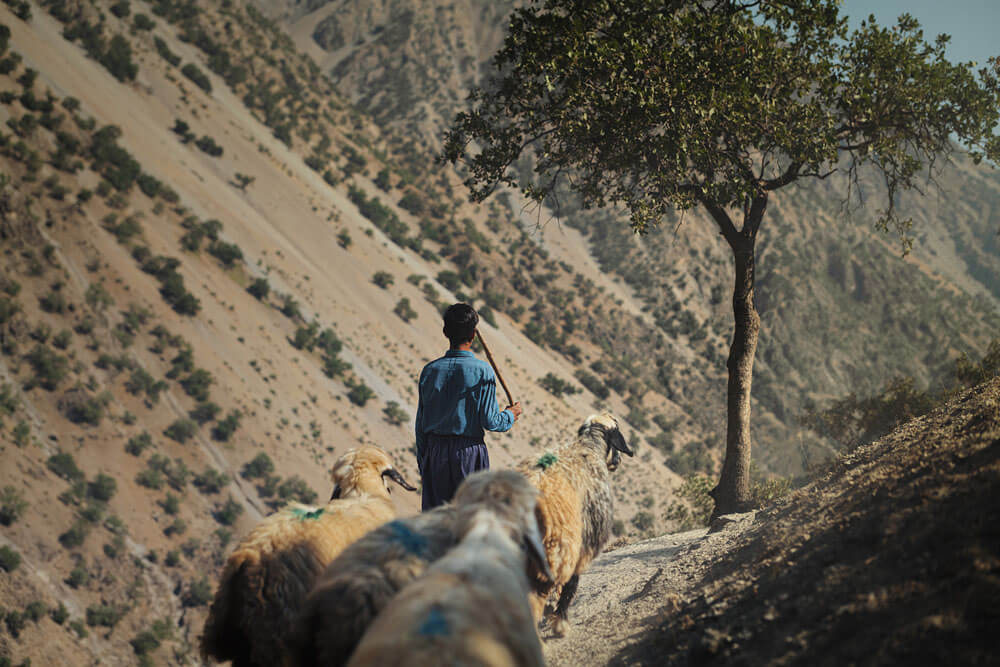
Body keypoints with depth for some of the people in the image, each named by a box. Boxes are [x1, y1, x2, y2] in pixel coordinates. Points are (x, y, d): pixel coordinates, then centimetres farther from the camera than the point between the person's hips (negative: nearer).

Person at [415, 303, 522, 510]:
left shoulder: (430, 370, 2)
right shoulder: (482, 371, -10)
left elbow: (420, 423, 6)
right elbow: (489, 421, -10)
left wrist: (422, 461, 15)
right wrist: (510, 415, 11)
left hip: (435, 450, 4)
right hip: (469, 449, -4)